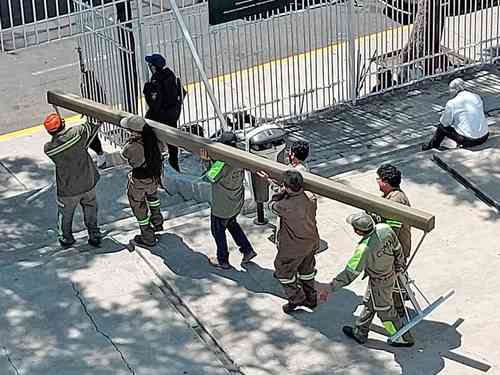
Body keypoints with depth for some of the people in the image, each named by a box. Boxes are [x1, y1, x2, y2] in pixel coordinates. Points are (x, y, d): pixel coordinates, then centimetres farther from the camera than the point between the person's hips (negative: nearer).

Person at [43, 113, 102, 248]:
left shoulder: (48, 149, -17)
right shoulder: (77, 133, -22)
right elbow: (93, 126, -6)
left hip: (68, 189, -1)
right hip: (88, 183, 1)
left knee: (65, 214, 23)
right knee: (90, 210, 23)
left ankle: (66, 238, 38)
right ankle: (94, 236, 33)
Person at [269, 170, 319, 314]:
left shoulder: (286, 206, -33)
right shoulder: (311, 198, -16)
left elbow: (272, 205, -13)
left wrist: (283, 191, -7)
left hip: (294, 246, -6)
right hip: (312, 241, 6)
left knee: (284, 270, 18)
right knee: (307, 269, 27)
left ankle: (296, 299, 23)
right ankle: (311, 298, 40)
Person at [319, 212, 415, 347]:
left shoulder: (365, 249, -39)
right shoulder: (385, 229, -20)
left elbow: (350, 274, -33)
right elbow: (397, 249, -3)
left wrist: (329, 289, -26)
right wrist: (398, 267, 17)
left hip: (379, 283, -7)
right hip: (391, 273, 7)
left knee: (384, 311, 16)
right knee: (369, 304, 25)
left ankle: (404, 339, 34)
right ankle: (359, 333, 43)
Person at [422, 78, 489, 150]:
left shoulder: (452, 103, -8)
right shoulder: (477, 97, 7)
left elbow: (444, 123, 3)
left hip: (468, 140, -5)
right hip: (484, 137, 5)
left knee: (442, 127, 16)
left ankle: (432, 146, 35)